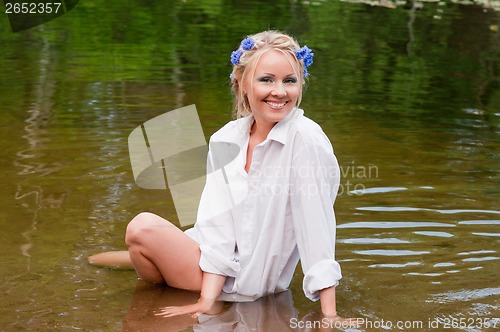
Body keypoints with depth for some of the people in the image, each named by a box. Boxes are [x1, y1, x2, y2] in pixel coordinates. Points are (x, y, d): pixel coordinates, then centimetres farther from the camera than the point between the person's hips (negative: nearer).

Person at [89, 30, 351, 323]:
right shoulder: (225, 141, -5)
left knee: (143, 229, -13)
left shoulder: (306, 138, -21)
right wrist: (207, 301, -20)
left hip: (252, 278, -5)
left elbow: (316, 224, -23)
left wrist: (330, 315, -24)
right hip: (221, 266, 5)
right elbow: (220, 224, -10)